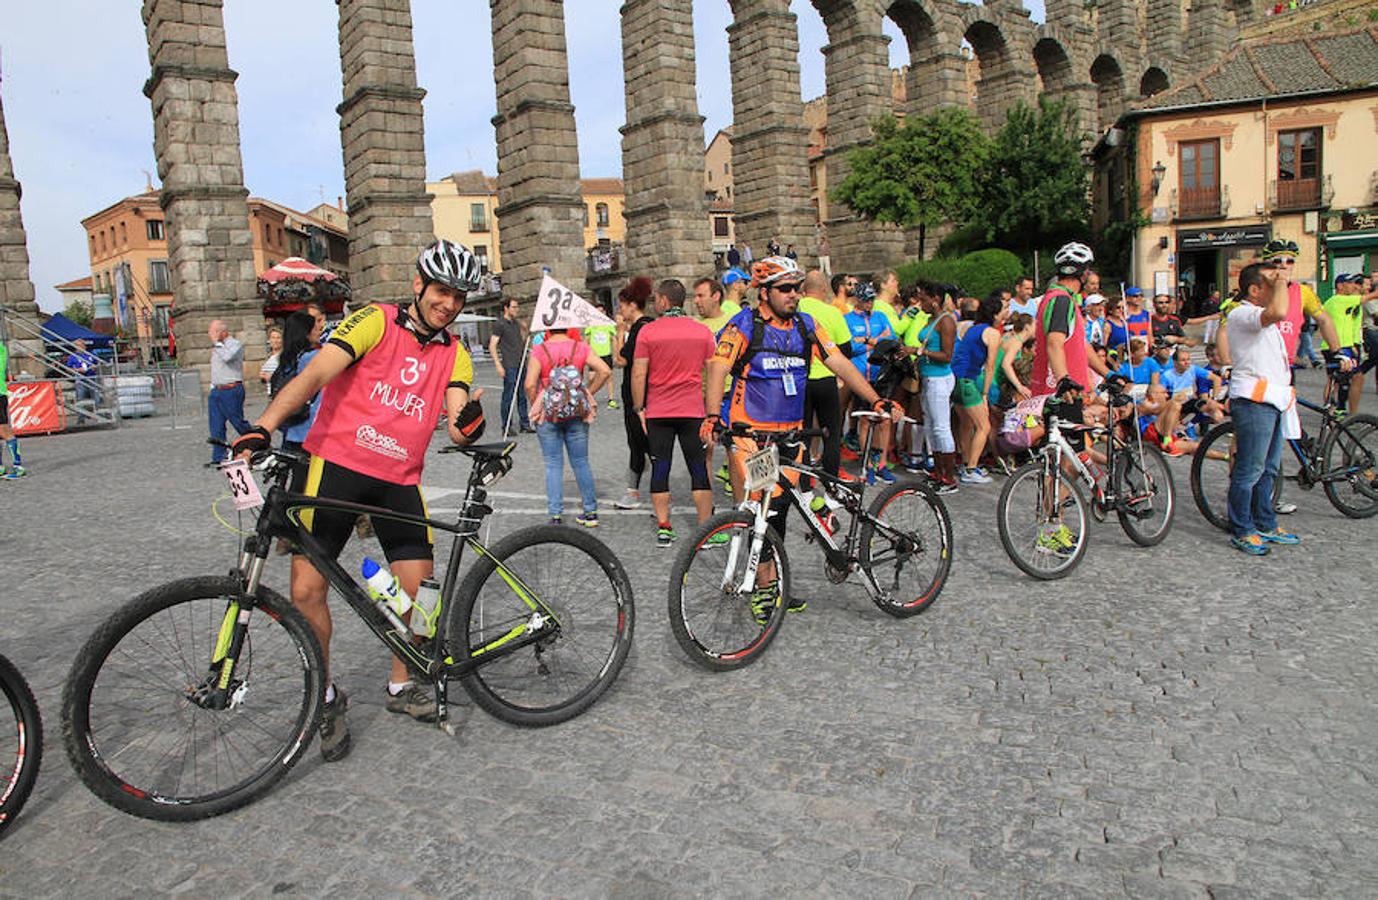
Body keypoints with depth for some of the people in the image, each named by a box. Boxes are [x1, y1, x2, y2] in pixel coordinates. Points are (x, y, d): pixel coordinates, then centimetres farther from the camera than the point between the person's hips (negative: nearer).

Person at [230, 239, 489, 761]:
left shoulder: (454, 355, 9)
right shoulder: (375, 322, -4)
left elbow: (457, 423, -4)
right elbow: (316, 374, -17)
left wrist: (469, 423, -30)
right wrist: (263, 426, -31)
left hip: (399, 481, 4)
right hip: (336, 464, -4)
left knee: (420, 590, 0)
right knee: (307, 588, -8)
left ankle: (400, 685, 26)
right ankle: (326, 697, 14)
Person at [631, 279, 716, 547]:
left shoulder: (648, 331, -3)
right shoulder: (703, 331, 3)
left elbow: (638, 374, -6)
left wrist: (639, 408, 2)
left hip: (657, 412, -1)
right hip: (694, 411, 1)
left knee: (660, 470, 7)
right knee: (700, 470, 6)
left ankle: (663, 528, 8)